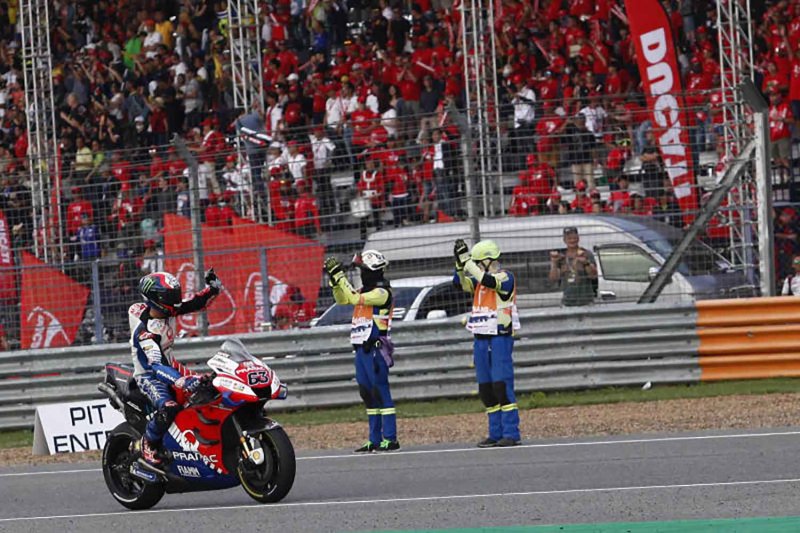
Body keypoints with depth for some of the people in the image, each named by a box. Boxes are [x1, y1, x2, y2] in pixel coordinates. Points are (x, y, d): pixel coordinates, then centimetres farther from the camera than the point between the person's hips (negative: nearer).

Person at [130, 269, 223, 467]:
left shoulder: (168, 311, -7)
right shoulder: (145, 331, -31)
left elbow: (197, 303, 4)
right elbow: (155, 365, -41)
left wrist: (213, 287, -16)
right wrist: (181, 381, -55)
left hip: (169, 365, 9)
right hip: (149, 375, -9)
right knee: (168, 408, -34)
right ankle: (148, 445, -9)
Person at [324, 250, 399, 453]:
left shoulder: (382, 292, -12)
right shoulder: (366, 290, 17)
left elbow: (354, 298, -21)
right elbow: (342, 299, 22)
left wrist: (339, 276, -18)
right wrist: (335, 279, 10)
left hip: (375, 349, -10)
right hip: (362, 349, 10)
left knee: (380, 392, -11)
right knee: (368, 395, 10)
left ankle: (390, 438, -11)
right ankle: (375, 439, 14)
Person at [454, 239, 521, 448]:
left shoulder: (505, 277, -8)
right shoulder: (479, 279, 16)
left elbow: (489, 281, -25)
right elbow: (462, 283, 6)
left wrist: (467, 261, -23)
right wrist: (461, 262, -7)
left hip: (500, 337, -8)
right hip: (481, 338, 8)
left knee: (502, 385, -12)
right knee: (486, 389, 7)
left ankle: (511, 433, -11)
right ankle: (496, 434, 11)